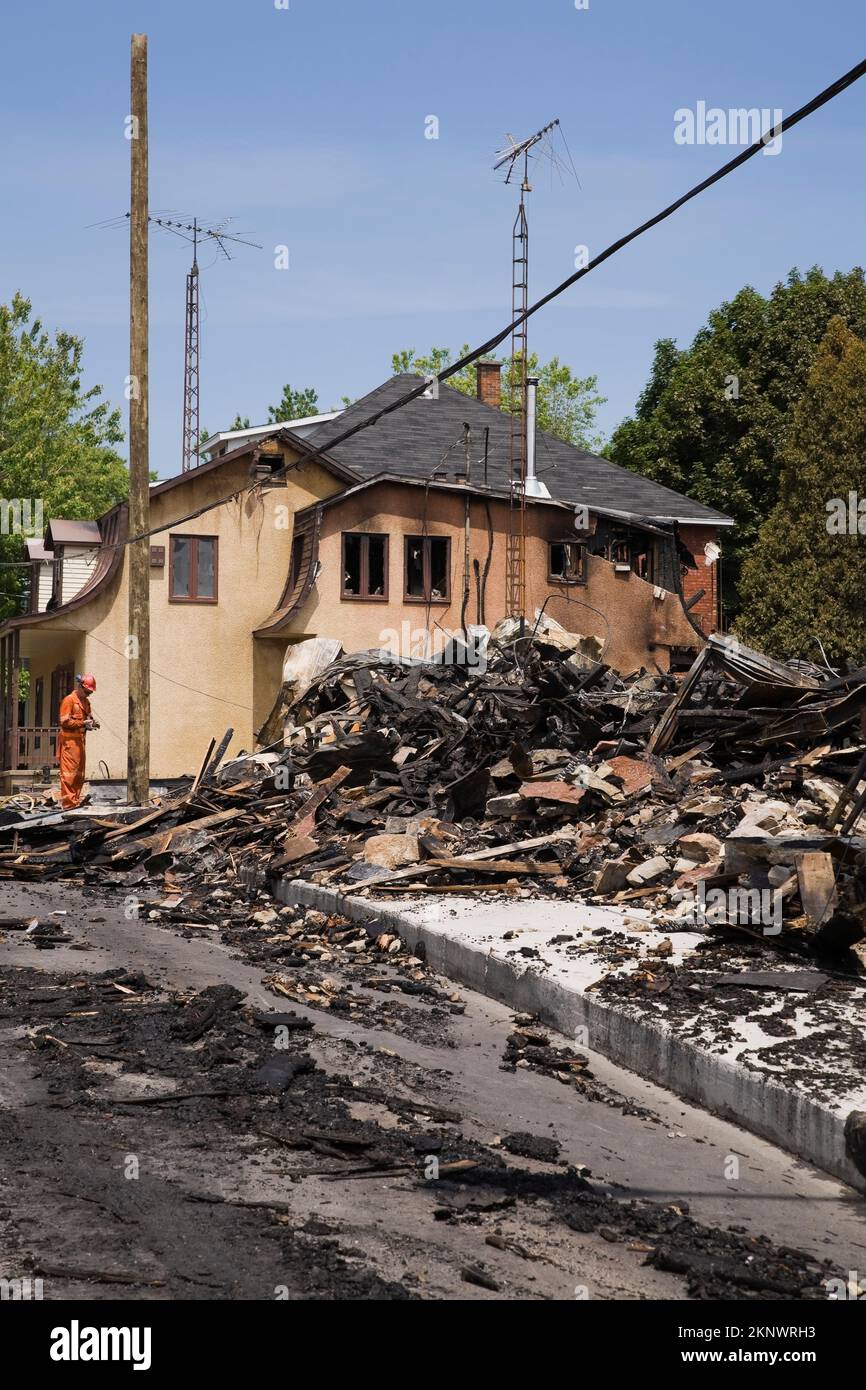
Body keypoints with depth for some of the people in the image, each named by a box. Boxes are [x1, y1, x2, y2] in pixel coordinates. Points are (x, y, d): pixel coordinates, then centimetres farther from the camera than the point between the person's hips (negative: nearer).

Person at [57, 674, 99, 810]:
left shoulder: (86, 702, 18)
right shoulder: (69, 700, -8)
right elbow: (65, 721, -14)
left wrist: (91, 723, 7)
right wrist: (83, 723, -19)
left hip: (80, 740, 9)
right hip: (69, 740, -9)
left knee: (79, 773, 11)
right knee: (69, 772, -10)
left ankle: (76, 800, 18)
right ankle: (68, 803, -12)